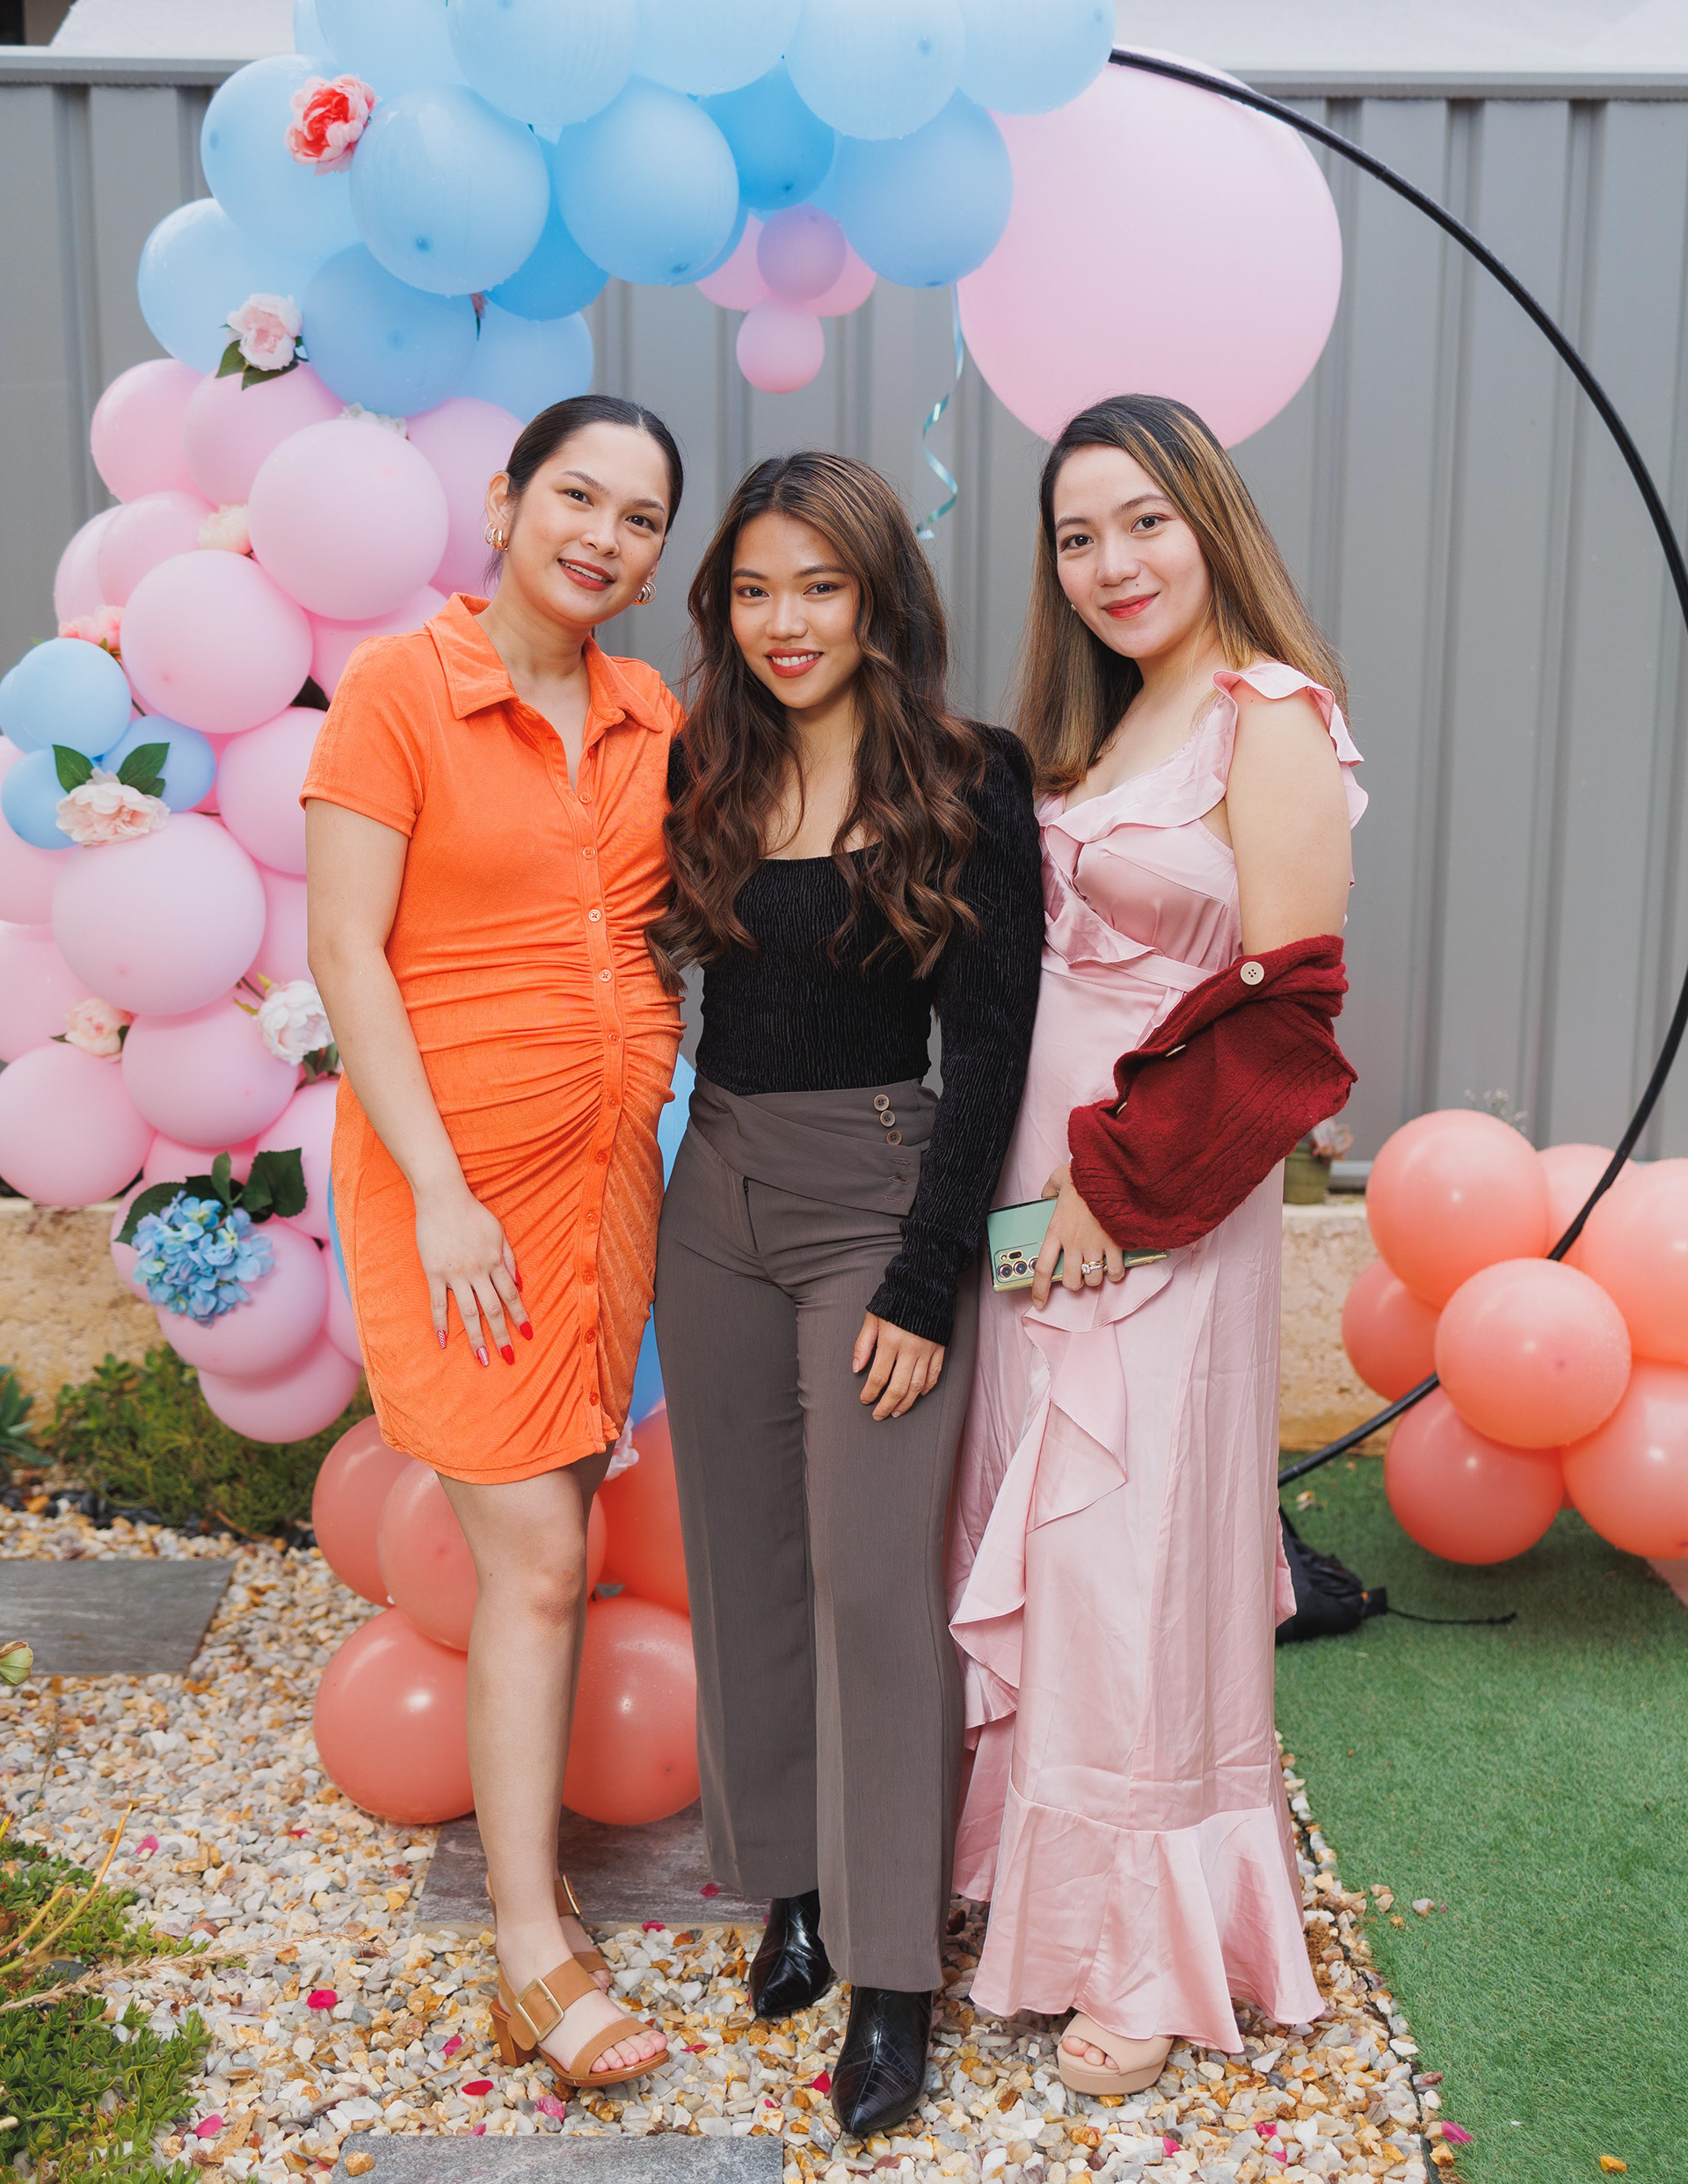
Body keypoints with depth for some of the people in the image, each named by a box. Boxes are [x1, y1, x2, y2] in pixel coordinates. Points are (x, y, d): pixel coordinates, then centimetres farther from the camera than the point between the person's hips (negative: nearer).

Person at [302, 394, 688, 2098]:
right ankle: (534, 1952, 8)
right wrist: (440, 1193, -15)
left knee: (545, 1533, 11)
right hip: (456, 1166, -5)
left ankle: (514, 1828, 26)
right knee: (535, 1554, -4)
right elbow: (344, 954, -11)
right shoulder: (398, 687, -8)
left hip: (611, 1160, 5)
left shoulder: (653, 720, 8)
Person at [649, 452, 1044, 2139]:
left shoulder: (968, 787, -8)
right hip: (716, 1193, 5)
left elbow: (991, 1050, -10)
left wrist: (924, 1283, -13)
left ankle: (893, 1977, 11)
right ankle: (794, 1884, 30)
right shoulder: (701, 777, 5)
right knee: (746, 1560, 12)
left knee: (874, 1576, -2)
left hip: (882, 1198, -5)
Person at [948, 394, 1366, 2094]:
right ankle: (1047, 1890, 34)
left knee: (1132, 1570, 2)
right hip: (1038, 1189, 7)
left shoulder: (1273, 719, -11)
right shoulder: (1100, 724, 13)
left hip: (1165, 1212, -7)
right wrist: (1034, 1175, 4)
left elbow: (1286, 1004, -16)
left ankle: (1158, 1958, 20)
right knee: (1041, 1555, 15)